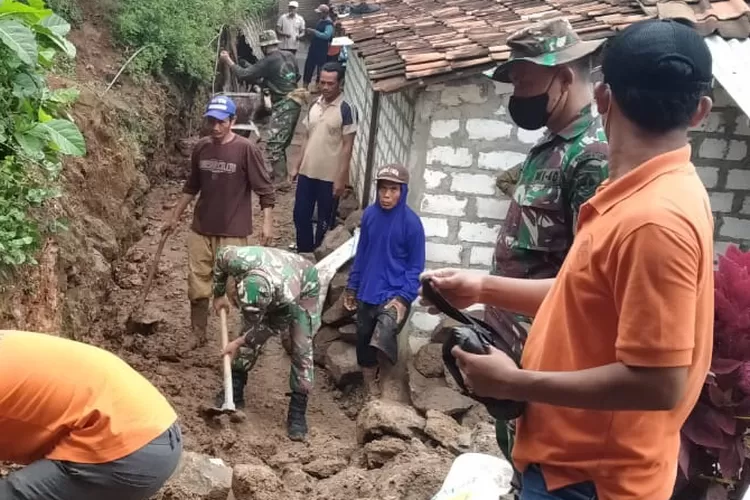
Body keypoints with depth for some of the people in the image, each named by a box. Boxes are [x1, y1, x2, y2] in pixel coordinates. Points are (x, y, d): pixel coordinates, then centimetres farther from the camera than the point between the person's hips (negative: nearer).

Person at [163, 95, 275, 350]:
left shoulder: (247, 149, -13)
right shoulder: (201, 148, 3)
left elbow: (264, 189, -10)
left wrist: (267, 223, -18)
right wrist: (174, 217, 19)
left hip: (233, 232, -5)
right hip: (201, 229, 5)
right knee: (197, 287, 11)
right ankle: (198, 334, 28)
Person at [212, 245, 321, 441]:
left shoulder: (288, 297, -47)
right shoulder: (238, 260, -41)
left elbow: (274, 327, -23)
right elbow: (221, 257, -13)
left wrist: (240, 342, -17)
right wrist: (219, 295, -2)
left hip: (303, 289, -4)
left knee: (301, 349, -10)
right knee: (250, 336, 2)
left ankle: (297, 413, -1)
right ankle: (234, 393, 18)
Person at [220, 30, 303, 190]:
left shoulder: (269, 62, -15)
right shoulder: (289, 56, 8)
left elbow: (245, 75, -14)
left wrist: (228, 61, -4)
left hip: (284, 105, -9)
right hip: (292, 102, 9)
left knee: (273, 143, -7)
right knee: (281, 141, 19)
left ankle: (280, 180, -9)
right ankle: (280, 171, 30)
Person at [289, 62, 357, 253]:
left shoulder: (347, 109, -12)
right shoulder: (314, 105, 7)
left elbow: (347, 146, -12)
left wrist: (341, 178, -15)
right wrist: (297, 166, 13)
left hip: (330, 176, -6)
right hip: (307, 173, 6)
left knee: (324, 222, 6)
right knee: (300, 216, 13)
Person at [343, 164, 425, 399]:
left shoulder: (411, 222, -13)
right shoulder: (369, 214, -1)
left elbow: (416, 266, -7)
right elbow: (361, 252, 10)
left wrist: (403, 297, -16)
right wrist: (352, 286, 13)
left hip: (394, 294, -5)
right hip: (367, 292, 5)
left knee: (382, 339, -25)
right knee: (364, 337, 15)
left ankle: (382, 372, 6)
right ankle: (370, 381, 38)